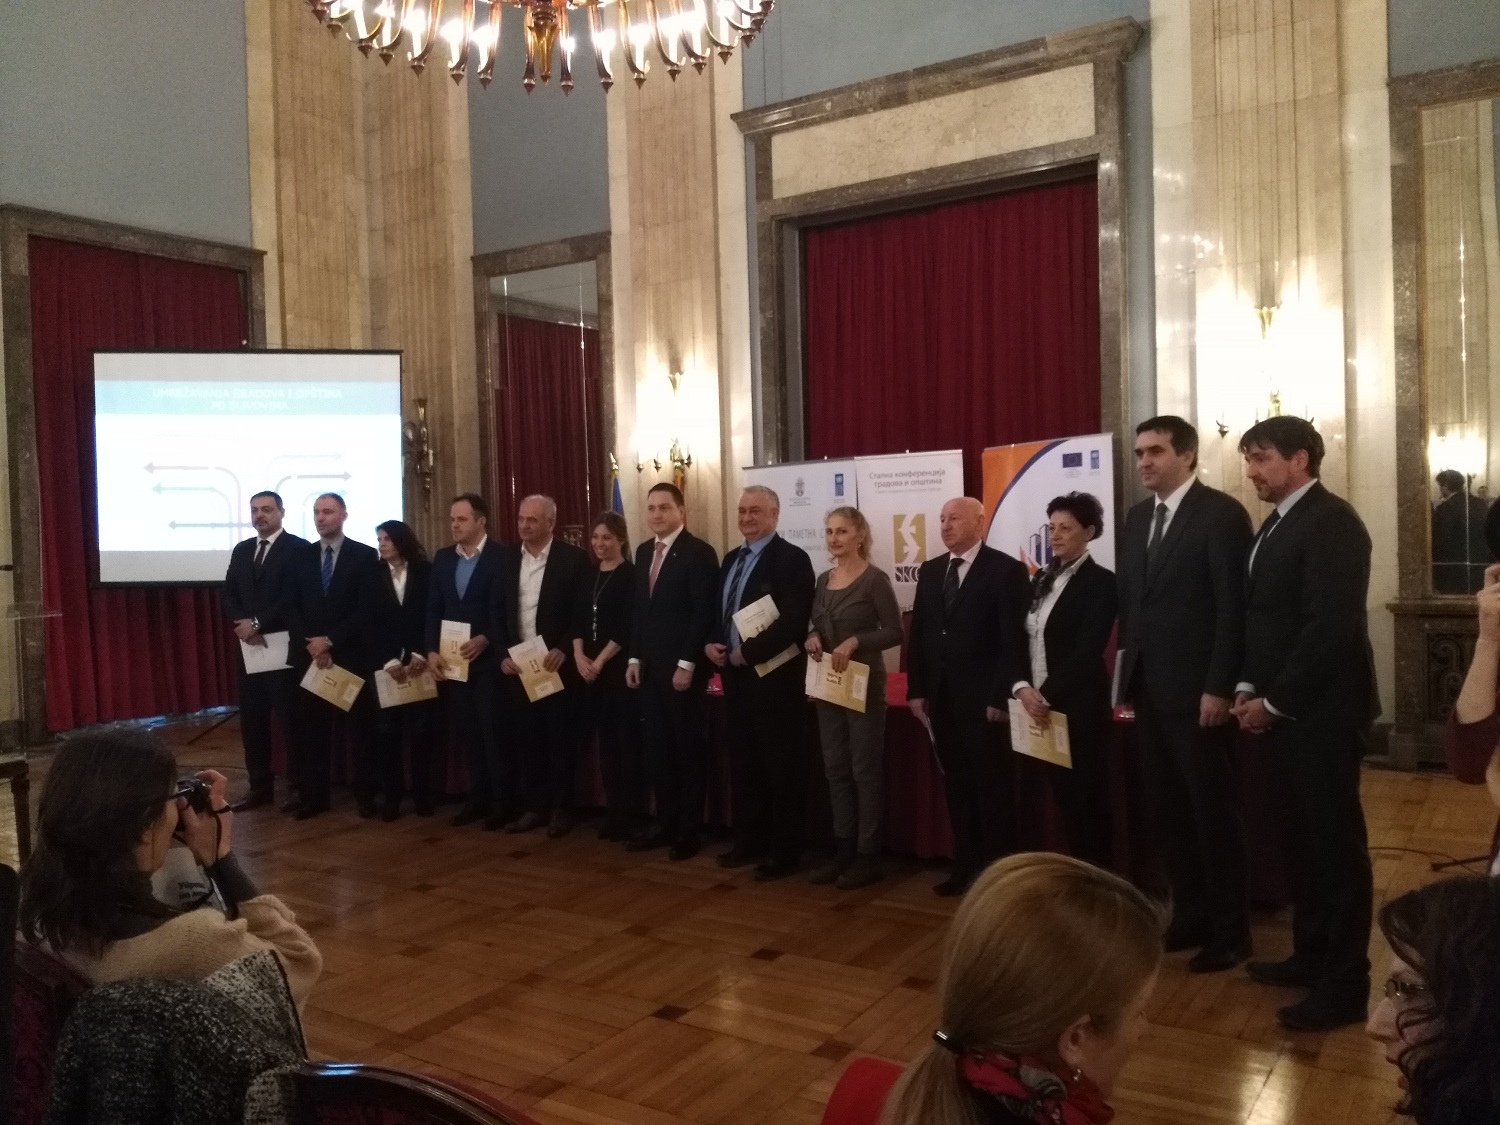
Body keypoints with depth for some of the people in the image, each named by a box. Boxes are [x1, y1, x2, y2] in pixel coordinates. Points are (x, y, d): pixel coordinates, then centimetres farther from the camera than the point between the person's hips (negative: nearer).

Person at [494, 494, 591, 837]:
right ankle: (534, 807, 19)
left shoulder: (573, 558, -6)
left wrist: (563, 650, -16)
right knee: (527, 739, 9)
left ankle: (561, 809, 13)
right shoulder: (506, 557, 8)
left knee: (561, 739, 4)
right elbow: (497, 612, 9)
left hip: (557, 663, -4)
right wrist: (503, 654, -1)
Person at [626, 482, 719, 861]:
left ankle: (690, 830, 13)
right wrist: (635, 658, 11)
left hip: (683, 667, -7)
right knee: (657, 748, 11)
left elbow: (704, 614, -15)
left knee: (688, 748, 4)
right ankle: (665, 823, 21)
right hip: (649, 666, 7)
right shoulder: (643, 552, 13)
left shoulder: (699, 553, -11)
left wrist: (686, 664, -18)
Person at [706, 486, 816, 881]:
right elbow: (718, 611, 20)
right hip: (736, 676, 8)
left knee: (781, 768, 1)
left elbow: (794, 621, -21)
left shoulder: (791, 558, -11)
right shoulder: (731, 559, 15)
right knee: (743, 765, 14)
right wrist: (711, 644, 1)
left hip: (774, 678, -8)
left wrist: (747, 652, -19)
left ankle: (785, 851, 10)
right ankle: (748, 840, 26)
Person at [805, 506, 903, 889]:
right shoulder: (823, 580, 10)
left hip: (864, 684, -7)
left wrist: (854, 642, -23)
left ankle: (868, 856, 10)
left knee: (865, 769, 1)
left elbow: (895, 632, -12)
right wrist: (812, 638, -3)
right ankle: (843, 850, 21)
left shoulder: (875, 579, -10)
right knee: (835, 768, 11)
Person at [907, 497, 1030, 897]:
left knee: (993, 788, 3)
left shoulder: (1006, 570, -6)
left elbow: (1014, 640, -11)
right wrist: (916, 690, 6)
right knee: (956, 786, 12)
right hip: (941, 699, 6)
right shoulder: (930, 571, 13)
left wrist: (1002, 696, -16)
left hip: (984, 699, -6)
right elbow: (918, 633, 13)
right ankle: (966, 865, 22)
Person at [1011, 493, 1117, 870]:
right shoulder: (1042, 578, 14)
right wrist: (1021, 687, -7)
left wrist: (1046, 695, -19)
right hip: (1038, 704, 6)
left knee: (1087, 798, 1)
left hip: (1079, 707, -6)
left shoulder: (1100, 582, -7)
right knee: (1063, 797, 10)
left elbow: (1087, 652, -16)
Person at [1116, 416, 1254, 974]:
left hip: (1197, 689, -7)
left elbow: (1233, 607, -15)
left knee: (1213, 810, 4)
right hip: (1149, 688, 7)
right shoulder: (1137, 517, 12)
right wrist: (1127, 671, 9)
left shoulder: (1222, 514, -10)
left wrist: (1218, 687, -18)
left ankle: (1230, 930, 19)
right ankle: (1190, 915, 27)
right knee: (1166, 809, 13)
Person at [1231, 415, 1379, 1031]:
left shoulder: (1330, 521, -15)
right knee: (1301, 840, 16)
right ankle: (1310, 955, 29)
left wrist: (1275, 701, -16)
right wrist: (1248, 688, 4)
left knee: (1334, 843, 1)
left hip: (1321, 712, -8)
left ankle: (1344, 985, 12)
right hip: (1284, 710, 9)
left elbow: (1331, 625, -21)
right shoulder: (1276, 523, 13)